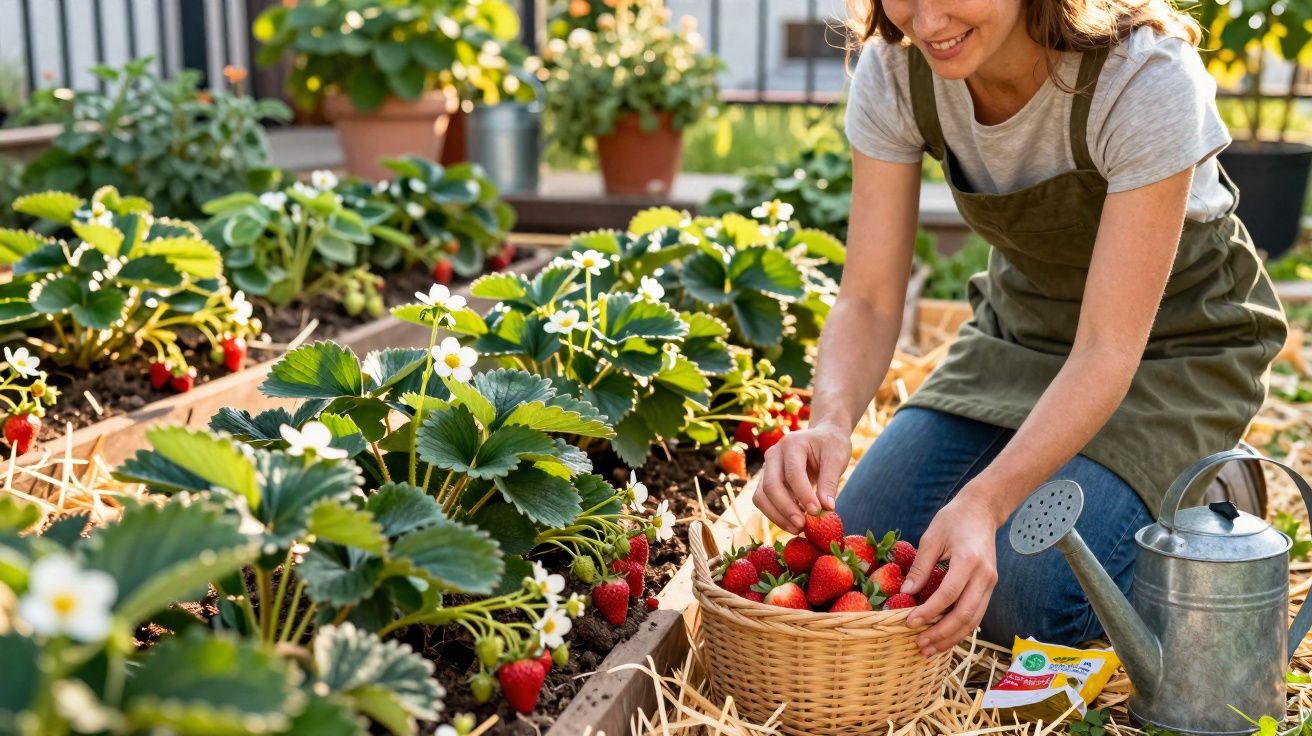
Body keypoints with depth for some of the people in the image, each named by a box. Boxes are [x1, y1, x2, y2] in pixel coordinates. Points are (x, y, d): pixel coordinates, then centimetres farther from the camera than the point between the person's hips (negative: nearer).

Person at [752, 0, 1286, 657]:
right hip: (1021, 326, 5)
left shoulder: (1147, 78, -32)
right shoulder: (892, 71, -19)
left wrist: (985, 502, -47)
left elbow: (1108, 350, -33)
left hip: (1173, 349, -4)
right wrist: (830, 422, -40)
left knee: (1020, 596, -22)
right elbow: (869, 300, -18)